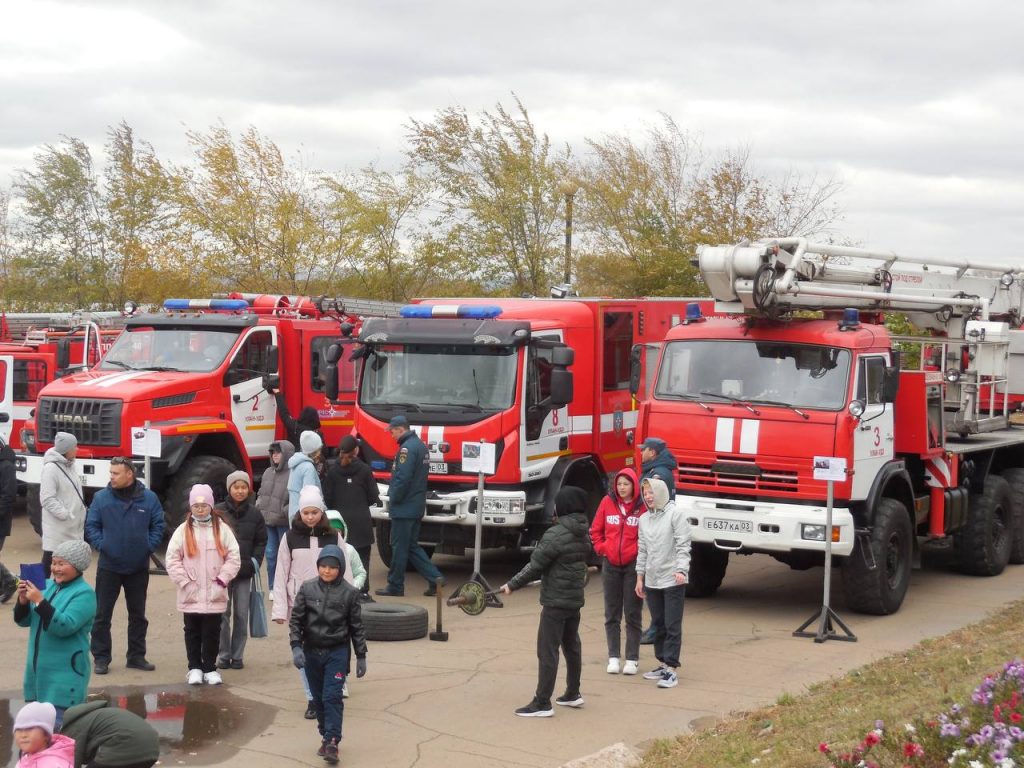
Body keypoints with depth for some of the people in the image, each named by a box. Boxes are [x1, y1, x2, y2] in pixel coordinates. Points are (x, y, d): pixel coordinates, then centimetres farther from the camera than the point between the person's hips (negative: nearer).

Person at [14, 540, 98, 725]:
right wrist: (23, 601, -8)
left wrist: (39, 601, -26)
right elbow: (24, 621, 11)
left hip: (65, 675, -7)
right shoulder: (47, 585, 9)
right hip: (38, 671, 7)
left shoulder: (84, 594, -11)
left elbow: (65, 626, -23)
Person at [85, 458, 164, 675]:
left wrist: (149, 546, -9)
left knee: (138, 614, 12)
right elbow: (91, 526, -1)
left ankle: (137, 656, 23)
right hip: (109, 566, -1)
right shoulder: (101, 498, -4)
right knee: (102, 614, 1)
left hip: (139, 568, 1)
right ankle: (101, 658, 11)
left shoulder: (149, 498, -2)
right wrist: (101, 545, -13)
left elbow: (158, 525, 3)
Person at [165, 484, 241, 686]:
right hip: (191, 594, 0)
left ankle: (210, 668, 15)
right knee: (192, 632, 9)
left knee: (212, 632, 5)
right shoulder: (183, 530, 1)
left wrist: (221, 580, -9)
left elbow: (233, 558, -1)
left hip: (215, 595, 0)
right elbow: (172, 559, -1)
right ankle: (195, 668, 19)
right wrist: (184, 582, -8)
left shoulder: (222, 529, 1)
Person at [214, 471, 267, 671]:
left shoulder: (254, 515, 6)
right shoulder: (218, 512, 0)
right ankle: (223, 655, 9)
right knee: (223, 614, 0)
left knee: (242, 615, 4)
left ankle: (237, 655, 13)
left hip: (245, 572, 2)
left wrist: (254, 562, -2)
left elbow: (261, 542, 11)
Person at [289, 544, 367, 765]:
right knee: (318, 698, 11)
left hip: (337, 652, -3)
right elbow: (295, 619, 2)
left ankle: (332, 742, -9)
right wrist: (296, 646, -9)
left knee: (332, 697, -10)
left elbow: (356, 626, 2)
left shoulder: (349, 593, -4)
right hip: (311, 651, 3)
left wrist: (361, 656, 3)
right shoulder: (307, 589, 0)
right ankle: (325, 736, 24)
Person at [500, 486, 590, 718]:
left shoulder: (555, 534, -19)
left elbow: (535, 565, -16)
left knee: (547, 651, -5)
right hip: (576, 598, 8)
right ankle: (573, 694, 28)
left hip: (555, 601, -8)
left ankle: (542, 703, -3)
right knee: (572, 646, 18)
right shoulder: (583, 534, 6)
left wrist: (512, 585, -7)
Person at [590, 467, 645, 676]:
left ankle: (632, 659, 10)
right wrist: (601, 548, 0)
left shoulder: (642, 506, -9)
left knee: (633, 614, 4)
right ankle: (613, 657, 17)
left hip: (633, 565, -3)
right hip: (611, 564, 3)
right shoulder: (608, 502, 0)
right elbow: (595, 529, 10)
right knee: (612, 614, 9)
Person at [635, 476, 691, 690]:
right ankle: (663, 663, 22)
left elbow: (683, 546, -10)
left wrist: (681, 570, -20)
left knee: (672, 626, -5)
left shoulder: (675, 514, -7)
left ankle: (672, 669, -5)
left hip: (673, 580, -6)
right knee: (658, 624, 12)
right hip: (652, 580, 6)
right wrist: (640, 576, 14)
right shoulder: (644, 519, 12)